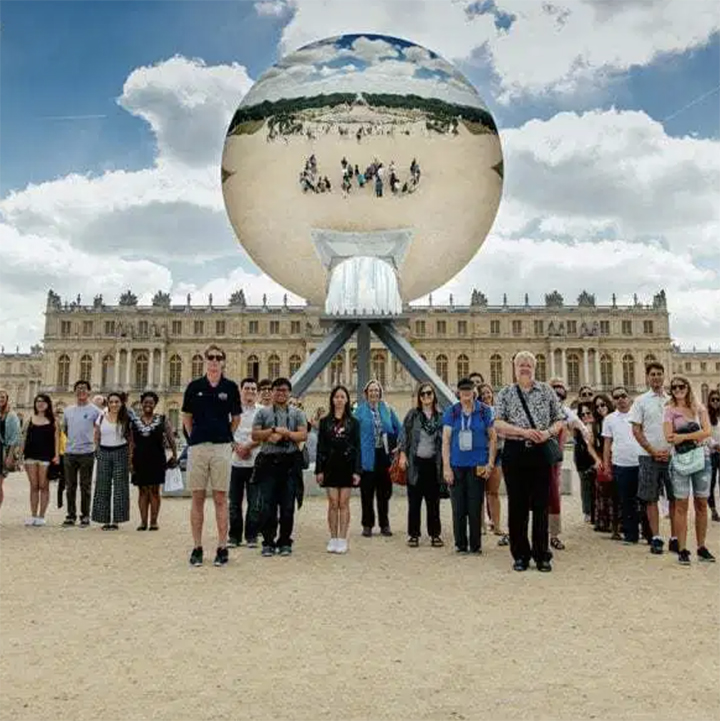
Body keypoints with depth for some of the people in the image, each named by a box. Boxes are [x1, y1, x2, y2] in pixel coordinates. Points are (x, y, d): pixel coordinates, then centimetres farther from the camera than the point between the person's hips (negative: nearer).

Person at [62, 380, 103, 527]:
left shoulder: (95, 410, -3)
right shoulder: (68, 410, 11)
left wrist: (96, 442, -6)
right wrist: (72, 440, 16)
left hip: (87, 453, -4)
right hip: (70, 453, 4)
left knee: (85, 487, 1)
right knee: (70, 486, 9)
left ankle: (85, 516, 10)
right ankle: (71, 515, 18)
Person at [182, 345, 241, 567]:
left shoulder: (230, 387, 3)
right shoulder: (194, 386, 5)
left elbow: (236, 419, 11)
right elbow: (187, 418, 12)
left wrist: (224, 437, 8)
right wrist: (194, 438, 7)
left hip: (222, 447, -1)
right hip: (197, 447, 1)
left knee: (220, 499, 3)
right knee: (197, 499, 6)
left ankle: (222, 548, 11)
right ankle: (197, 547, 14)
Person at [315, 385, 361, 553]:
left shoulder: (353, 422, 4)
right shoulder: (324, 421, 6)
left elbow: (357, 448, 1)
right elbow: (320, 447, 4)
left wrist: (357, 471, -6)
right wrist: (319, 470, -1)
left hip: (347, 465, -1)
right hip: (330, 465, 1)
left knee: (344, 503, 2)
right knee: (333, 503, 2)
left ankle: (342, 539, 7)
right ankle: (333, 539, 10)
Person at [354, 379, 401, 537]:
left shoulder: (387, 409, 7)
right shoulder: (360, 410, -1)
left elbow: (398, 428, 12)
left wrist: (396, 446, 2)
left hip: (384, 454, 2)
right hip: (367, 456, -2)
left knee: (384, 491, 9)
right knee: (367, 492, 4)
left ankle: (384, 524, 20)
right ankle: (367, 525, 15)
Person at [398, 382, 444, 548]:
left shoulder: (440, 416, 7)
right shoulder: (412, 414, 3)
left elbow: (444, 440, 10)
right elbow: (404, 434, 2)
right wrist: (402, 454, -7)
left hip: (433, 463, 1)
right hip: (415, 462, -1)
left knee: (433, 501, 7)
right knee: (414, 501, 4)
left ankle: (435, 534, 17)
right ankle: (413, 534, 13)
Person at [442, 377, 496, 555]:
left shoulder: (484, 411, 3)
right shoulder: (451, 411, 4)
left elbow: (493, 438, 6)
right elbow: (446, 440, 3)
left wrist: (490, 463, -2)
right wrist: (446, 466, -3)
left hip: (477, 465, -1)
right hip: (456, 465, 1)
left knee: (475, 506, 3)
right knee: (458, 507, 5)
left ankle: (475, 544, 16)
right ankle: (460, 544, 18)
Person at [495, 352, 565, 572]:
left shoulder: (546, 391, 9)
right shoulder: (505, 394, 6)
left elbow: (560, 420, 10)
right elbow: (498, 423, -4)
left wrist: (548, 432, -11)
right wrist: (524, 432, -16)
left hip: (541, 451, 1)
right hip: (514, 452, 0)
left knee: (541, 504, 3)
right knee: (517, 504, 3)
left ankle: (541, 555, 13)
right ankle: (520, 555, 14)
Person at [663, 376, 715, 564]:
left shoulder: (699, 407, 9)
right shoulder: (669, 410, 2)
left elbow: (707, 432, -5)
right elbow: (669, 437, -9)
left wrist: (684, 436, -13)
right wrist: (696, 434, -11)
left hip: (702, 458, 3)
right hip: (680, 460, -3)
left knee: (702, 504, 7)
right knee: (681, 505, -1)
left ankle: (702, 548, 18)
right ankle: (682, 549, 4)